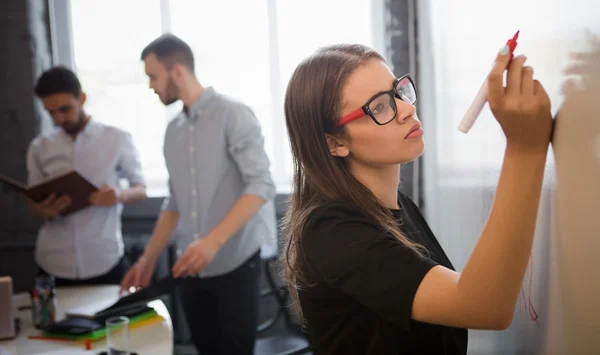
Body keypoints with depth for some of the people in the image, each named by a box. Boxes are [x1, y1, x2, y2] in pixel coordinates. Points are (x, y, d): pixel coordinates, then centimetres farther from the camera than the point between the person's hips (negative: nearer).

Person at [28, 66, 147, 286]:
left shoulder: (117, 139, -1)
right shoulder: (39, 147, 7)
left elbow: (141, 190, 5)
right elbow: (34, 206, 12)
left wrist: (120, 195, -18)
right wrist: (44, 210, -13)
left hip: (104, 261, -2)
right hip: (53, 264, 2)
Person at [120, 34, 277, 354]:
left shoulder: (232, 115, -9)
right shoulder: (173, 129, 11)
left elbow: (261, 186, -17)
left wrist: (213, 241, -25)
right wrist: (149, 258, 13)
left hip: (234, 265, -6)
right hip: (193, 269, 6)